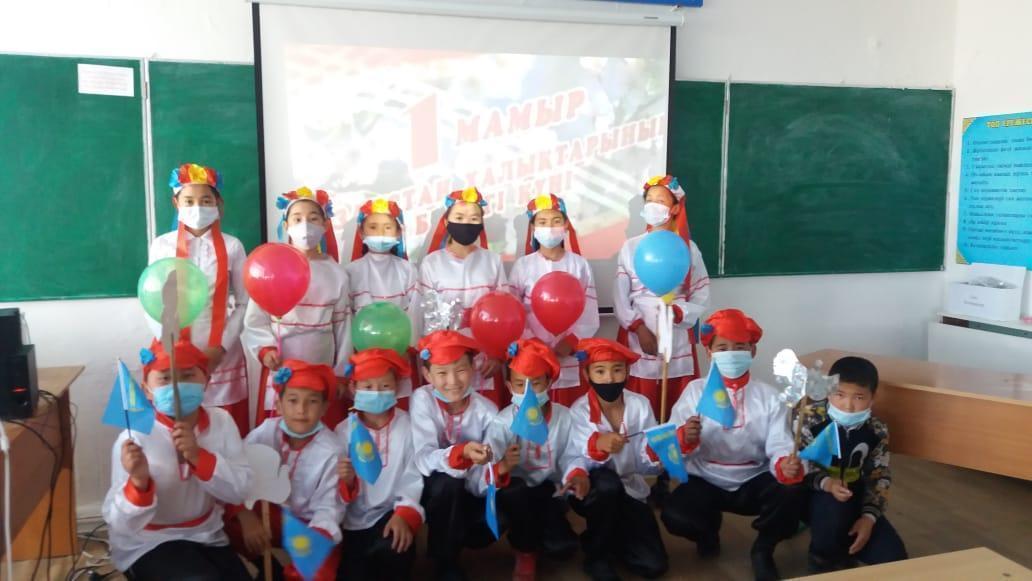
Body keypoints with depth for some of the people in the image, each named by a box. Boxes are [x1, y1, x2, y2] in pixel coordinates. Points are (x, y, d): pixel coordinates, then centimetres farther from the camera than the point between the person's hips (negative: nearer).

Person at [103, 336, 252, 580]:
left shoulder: (220, 421, -8)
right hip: (147, 545, -4)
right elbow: (121, 524, -21)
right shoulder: (135, 438, -19)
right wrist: (138, 481, -41)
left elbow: (239, 491, -13)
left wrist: (199, 457, -27)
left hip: (206, 536, 5)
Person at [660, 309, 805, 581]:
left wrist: (787, 467, -37)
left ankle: (763, 550, 5)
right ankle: (708, 532, 13)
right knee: (674, 514, -29)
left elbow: (779, 447, -14)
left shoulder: (769, 396, -3)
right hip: (706, 482, -1)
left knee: (793, 493, -28)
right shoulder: (695, 390, -6)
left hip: (753, 482, 1)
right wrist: (685, 439, -35)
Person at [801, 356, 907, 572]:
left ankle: (841, 545, 21)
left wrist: (869, 517, -16)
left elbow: (879, 477, -3)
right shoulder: (811, 420, -18)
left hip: (854, 497, 4)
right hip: (814, 494, -4)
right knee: (833, 508, -40)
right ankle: (823, 560, -8)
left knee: (893, 557, -9)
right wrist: (826, 483, -36)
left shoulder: (877, 431, -6)